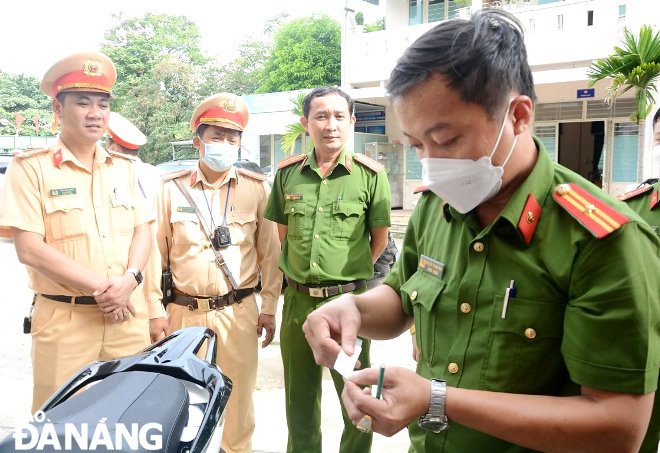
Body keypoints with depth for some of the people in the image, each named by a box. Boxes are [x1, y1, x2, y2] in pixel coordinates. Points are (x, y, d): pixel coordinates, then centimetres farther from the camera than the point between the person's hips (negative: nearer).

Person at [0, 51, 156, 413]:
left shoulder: (123, 167, 10)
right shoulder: (31, 167, -4)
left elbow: (143, 231, 7)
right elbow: (29, 249, -11)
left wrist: (129, 280, -12)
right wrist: (100, 288, -15)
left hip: (128, 316, 4)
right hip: (65, 321, -4)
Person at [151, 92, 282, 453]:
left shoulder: (257, 188, -1)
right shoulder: (172, 188, -2)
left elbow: (269, 253, 2)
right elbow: (157, 253, 3)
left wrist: (269, 308, 2)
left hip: (239, 311, 0)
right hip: (184, 311, 0)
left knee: (238, 393, 10)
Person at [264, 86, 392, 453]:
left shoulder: (370, 174, -7)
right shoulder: (288, 173, 3)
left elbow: (380, 239, 0)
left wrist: (348, 275, 2)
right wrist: (300, 275, 9)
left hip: (349, 299, -3)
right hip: (298, 299, 3)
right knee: (299, 396, 19)